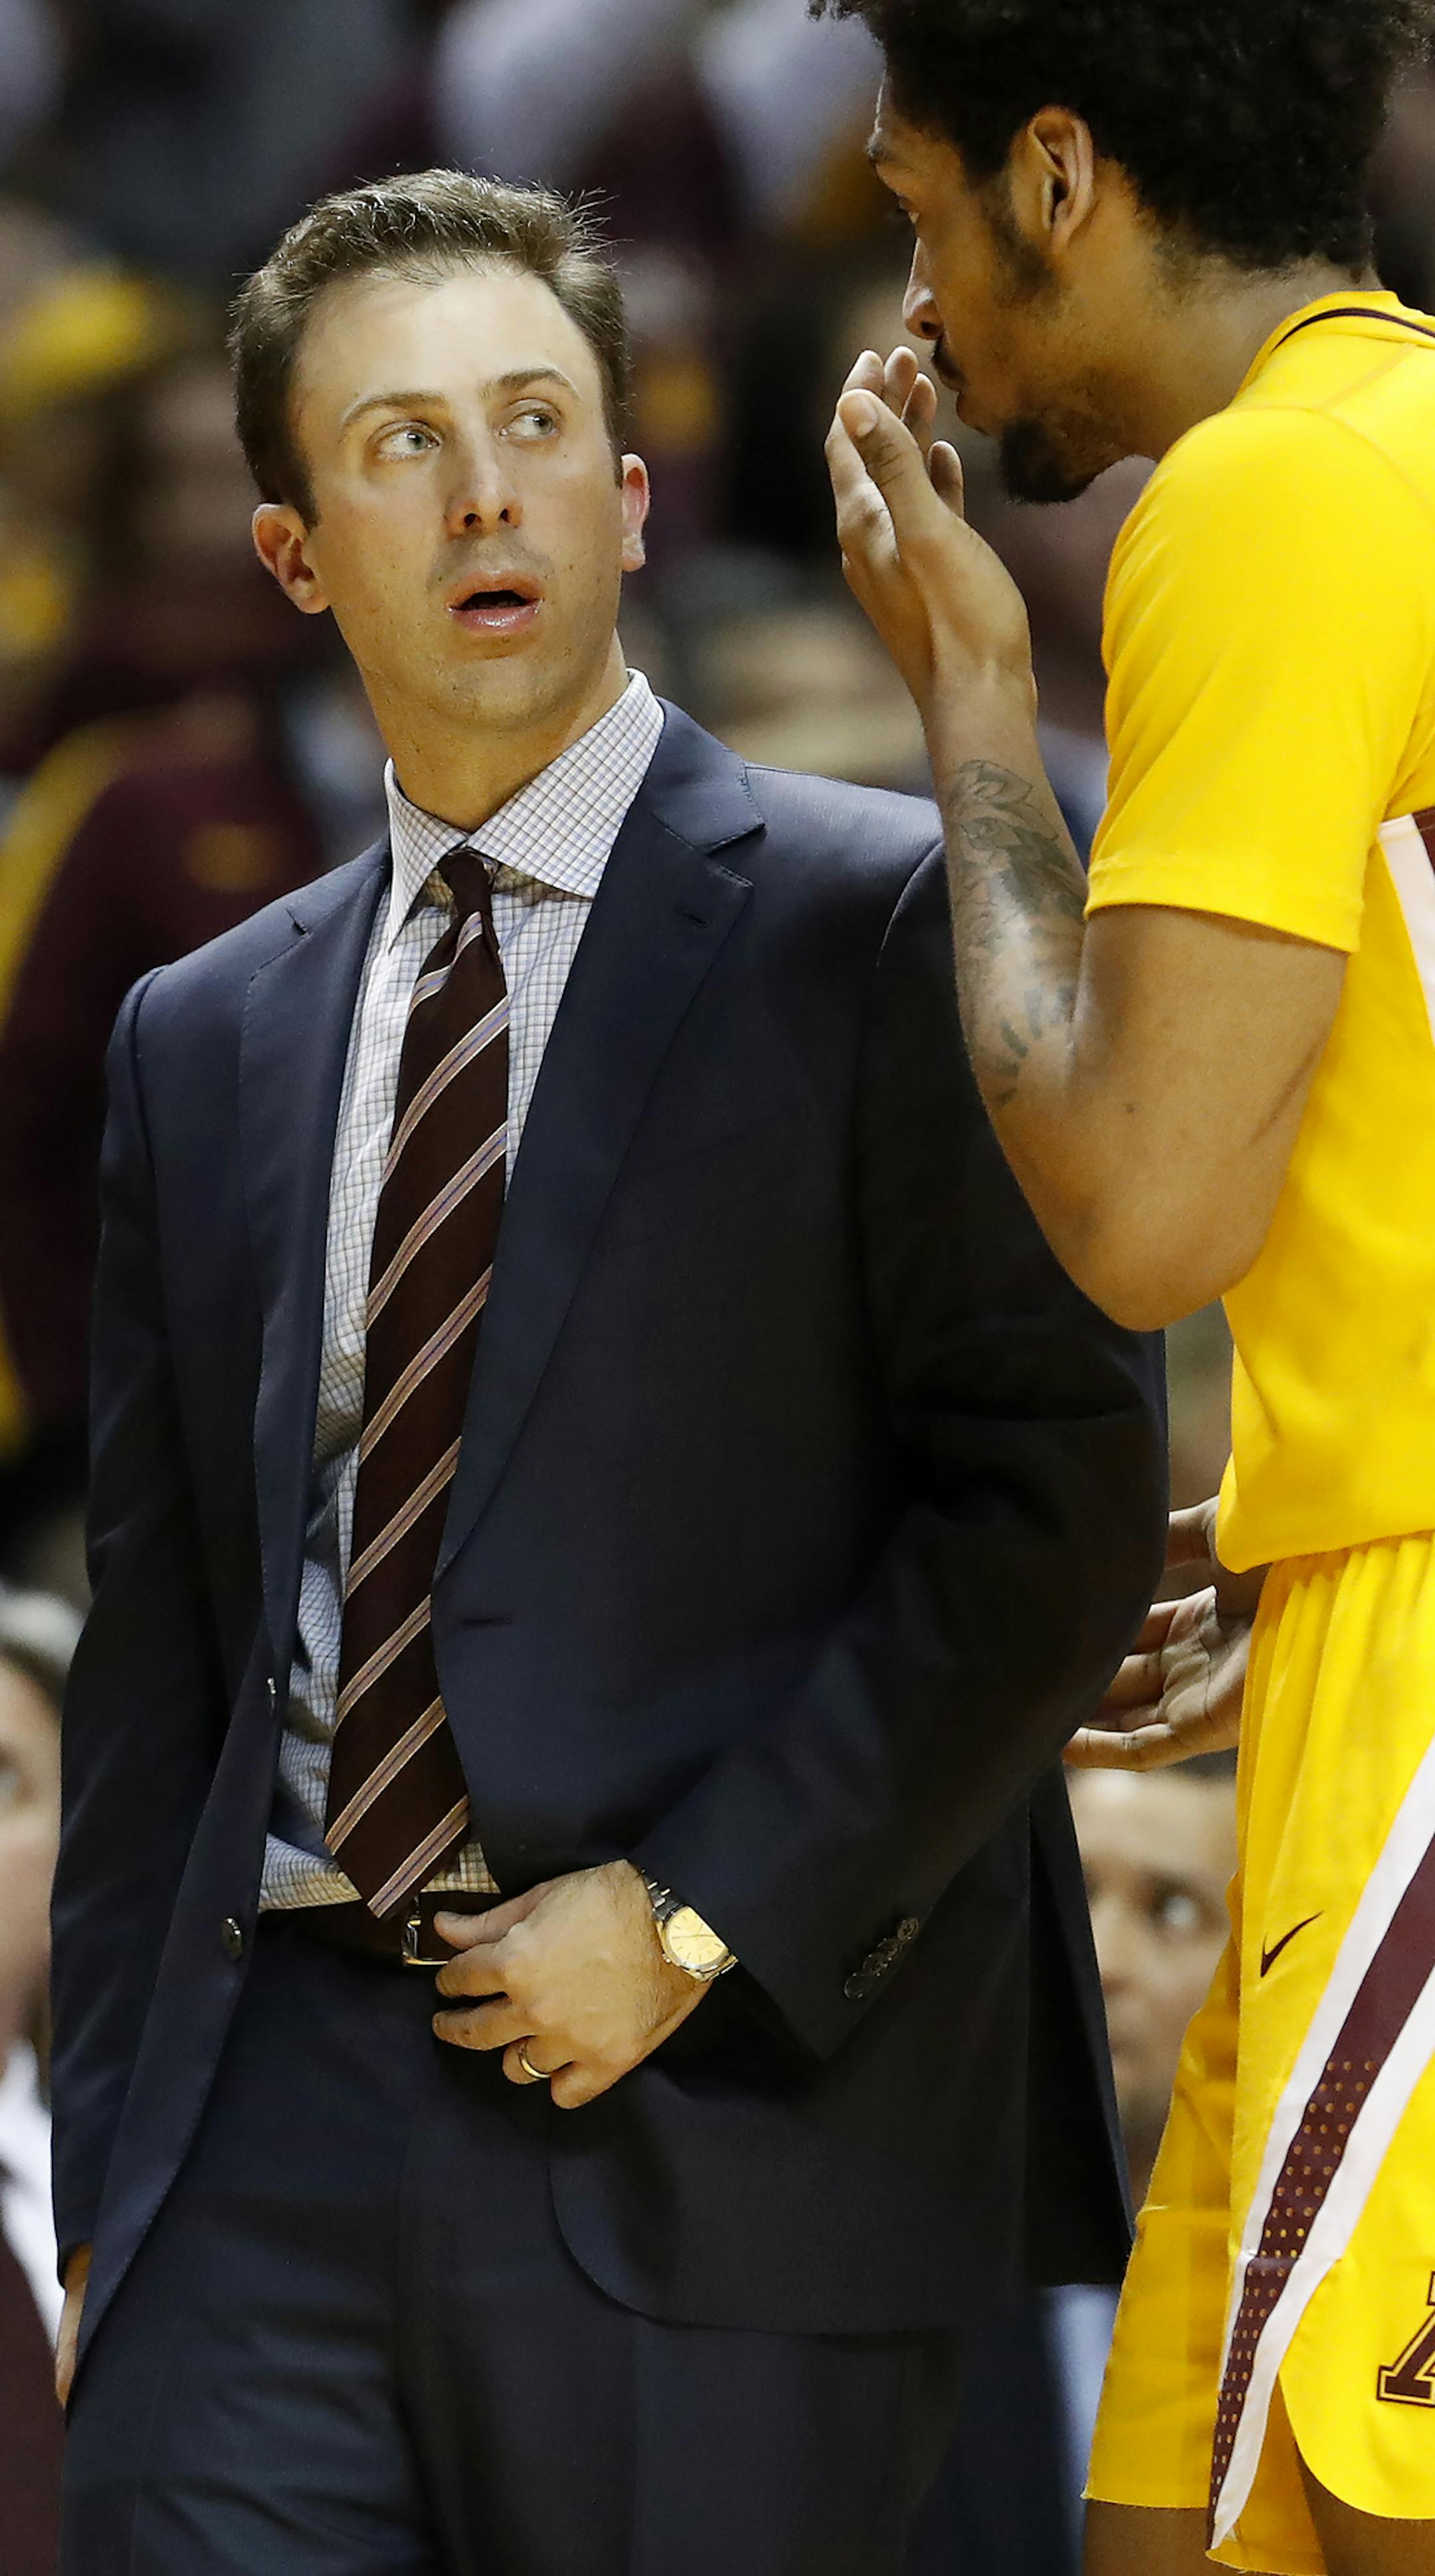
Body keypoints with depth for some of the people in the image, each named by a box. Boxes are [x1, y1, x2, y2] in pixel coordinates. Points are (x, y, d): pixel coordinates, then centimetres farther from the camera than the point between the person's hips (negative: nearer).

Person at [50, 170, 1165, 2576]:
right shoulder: (201, 1041, 17)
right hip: (278, 2127, 4)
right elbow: (155, 1648, 17)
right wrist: (108, 2194, 12)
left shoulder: (888, 922, 0)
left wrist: (701, 1919, -12)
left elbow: (1055, 1499, -7)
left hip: (725, 2136, -4)